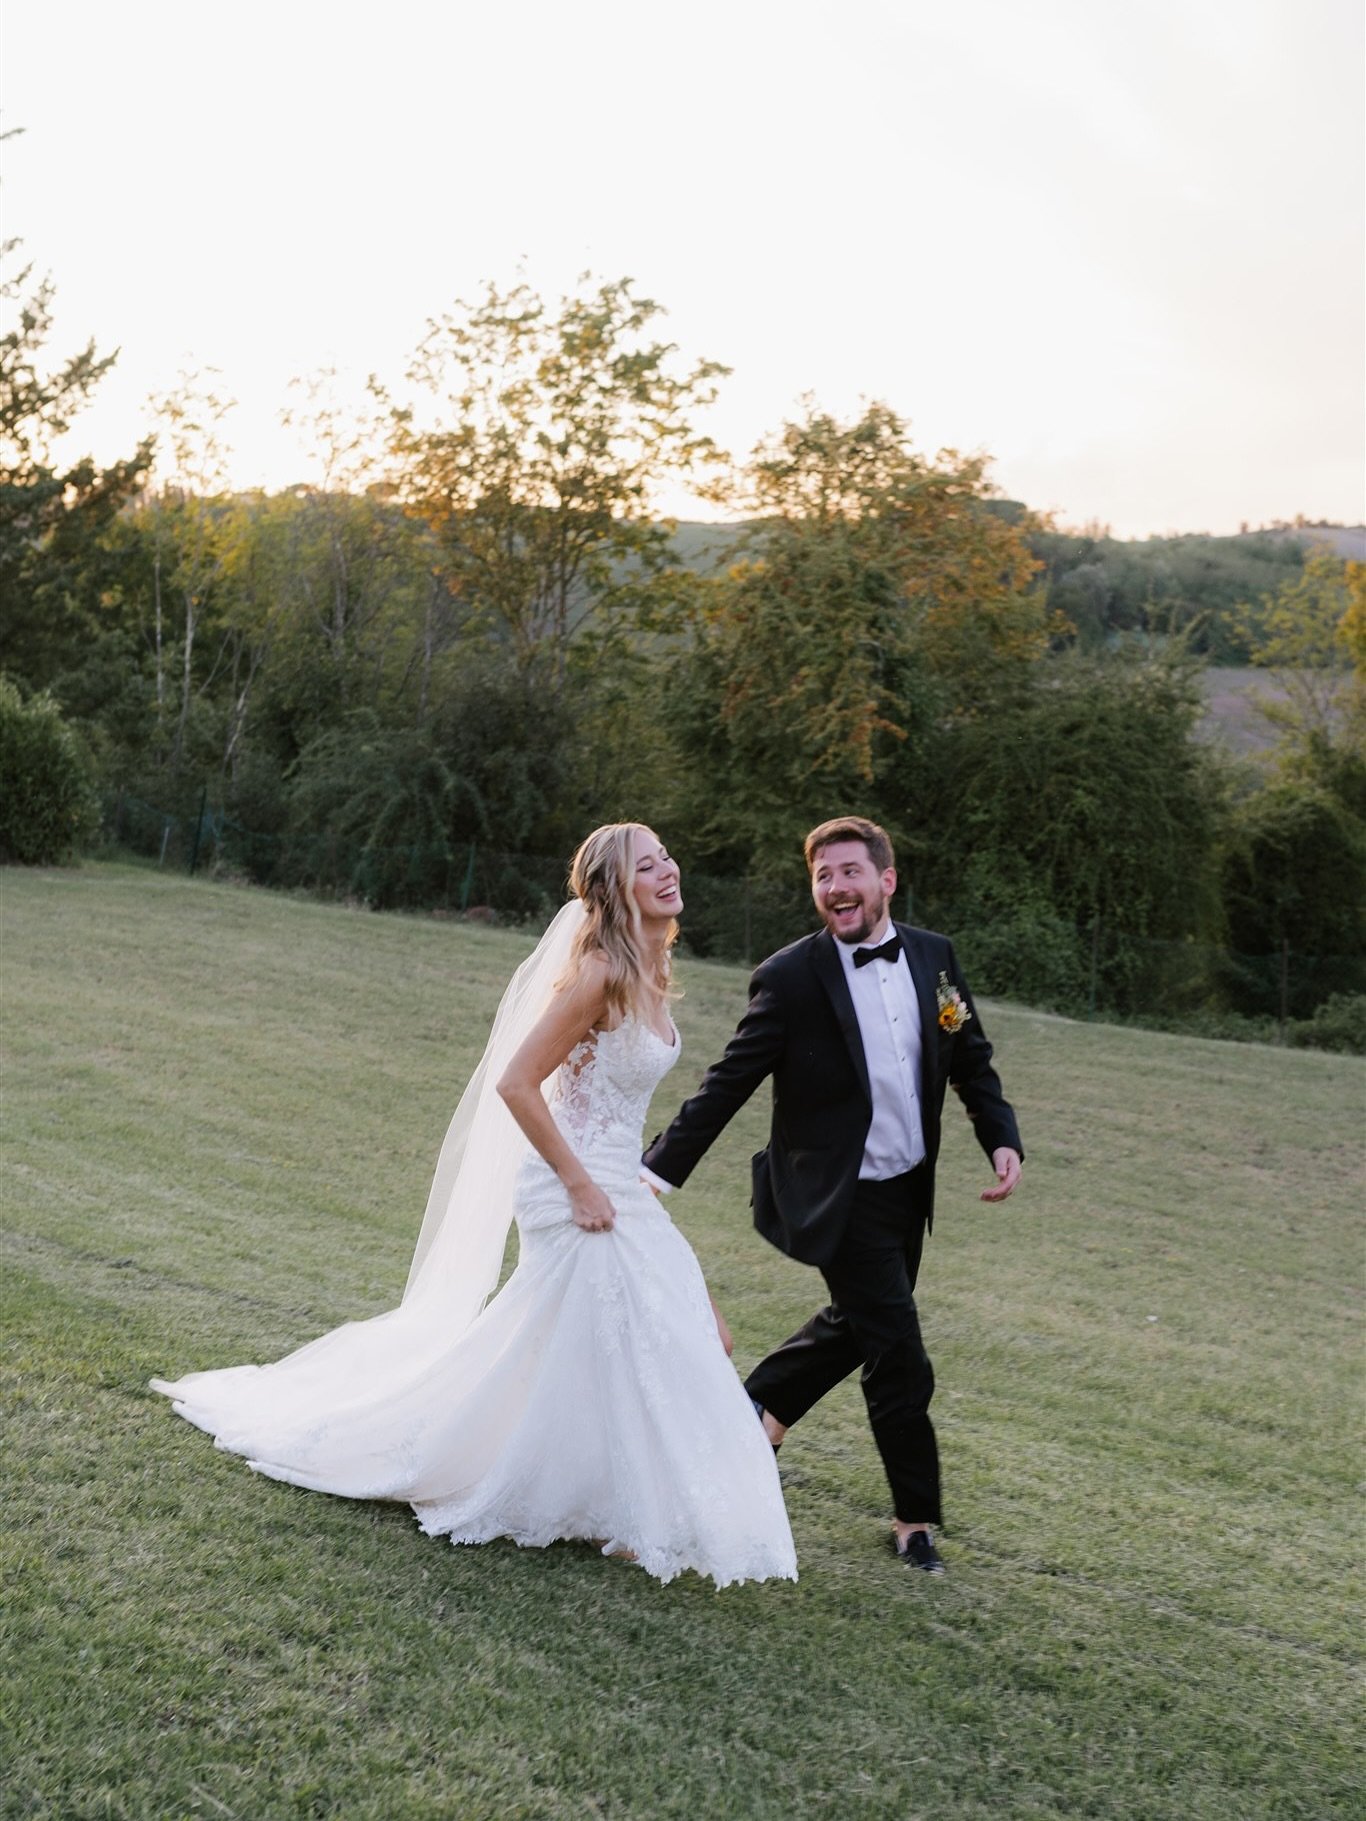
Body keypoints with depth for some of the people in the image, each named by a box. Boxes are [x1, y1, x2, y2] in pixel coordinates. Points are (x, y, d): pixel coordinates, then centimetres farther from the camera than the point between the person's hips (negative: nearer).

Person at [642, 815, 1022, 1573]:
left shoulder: (934, 955, 0)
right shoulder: (792, 977, -16)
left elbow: (971, 1061, 10)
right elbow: (728, 1083, -14)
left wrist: (1002, 1137, -4)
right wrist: (661, 1168, -17)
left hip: (910, 1189, 6)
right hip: (841, 1198, -6)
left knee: (855, 1322, 22)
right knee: (898, 1354, -3)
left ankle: (755, 1408, 45)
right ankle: (915, 1518, 16)